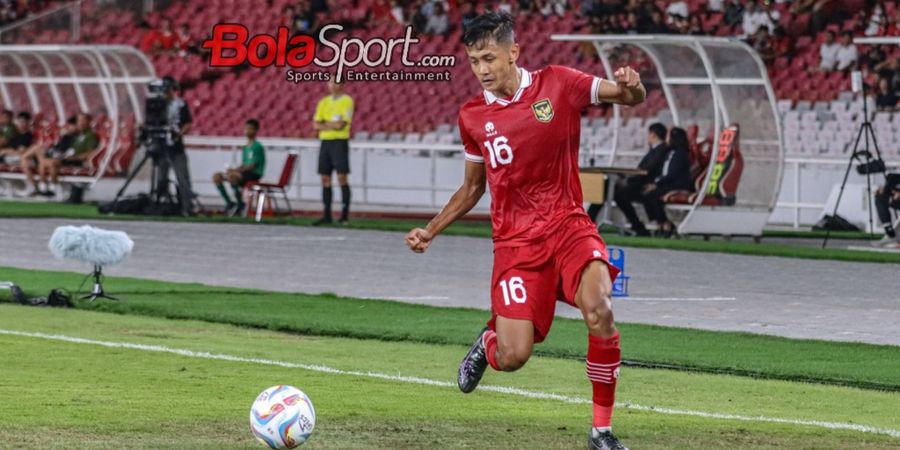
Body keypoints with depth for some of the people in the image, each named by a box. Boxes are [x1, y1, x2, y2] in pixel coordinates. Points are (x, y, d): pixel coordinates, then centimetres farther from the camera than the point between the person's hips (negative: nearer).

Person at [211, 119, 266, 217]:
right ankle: (229, 203, 3)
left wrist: (235, 170, -20)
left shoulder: (257, 147, -10)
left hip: (254, 174, -9)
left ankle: (240, 204, -21)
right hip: (245, 173, 9)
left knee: (231, 176, -36)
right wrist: (233, 170, -3)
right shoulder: (245, 148, 18)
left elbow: (252, 166, -17)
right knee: (216, 176, -1)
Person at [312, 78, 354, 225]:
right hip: (325, 141, 6)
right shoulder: (324, 102, 15)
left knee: (341, 177, -10)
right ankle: (327, 215, 7)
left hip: (340, 141, -6)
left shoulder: (346, 101, -3)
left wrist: (323, 124, -1)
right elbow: (316, 125, 8)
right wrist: (331, 125, -7)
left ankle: (345, 214, -9)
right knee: (325, 179, 4)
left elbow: (341, 124, -13)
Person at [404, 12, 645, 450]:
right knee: (512, 357, -11)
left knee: (598, 308, -30)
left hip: (567, 224, -1)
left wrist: (631, 85, -22)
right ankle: (489, 341, 30)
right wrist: (431, 230, 9)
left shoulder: (558, 84, -1)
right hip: (514, 241, 1)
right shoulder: (472, 117, 6)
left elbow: (631, 98, 2)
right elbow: (473, 187, 19)